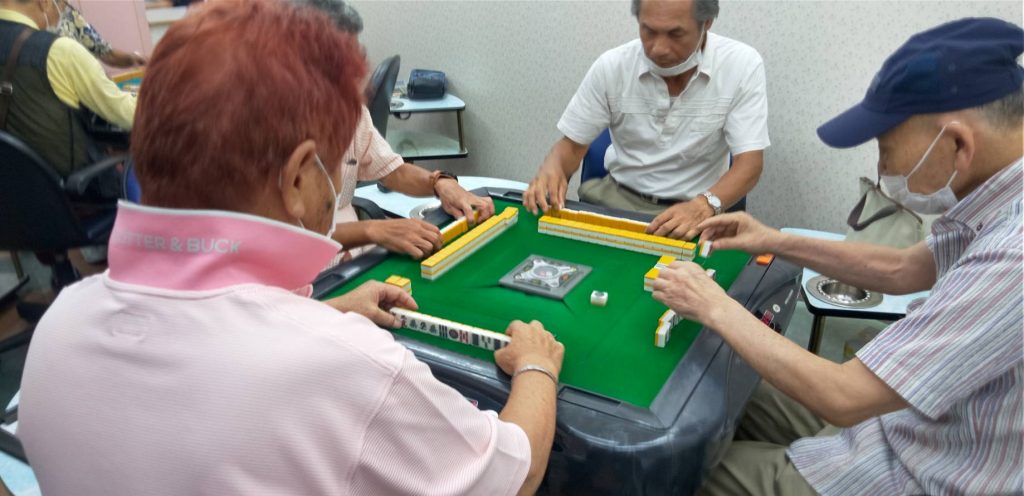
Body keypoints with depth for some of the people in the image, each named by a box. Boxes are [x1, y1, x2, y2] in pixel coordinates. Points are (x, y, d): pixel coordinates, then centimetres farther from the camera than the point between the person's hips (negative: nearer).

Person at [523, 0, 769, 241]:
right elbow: (572, 144, -1)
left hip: (696, 208, -1)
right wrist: (550, 170, -25)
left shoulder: (742, 65, -12)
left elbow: (749, 162, -15)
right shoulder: (611, 66, -9)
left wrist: (705, 205, -34)